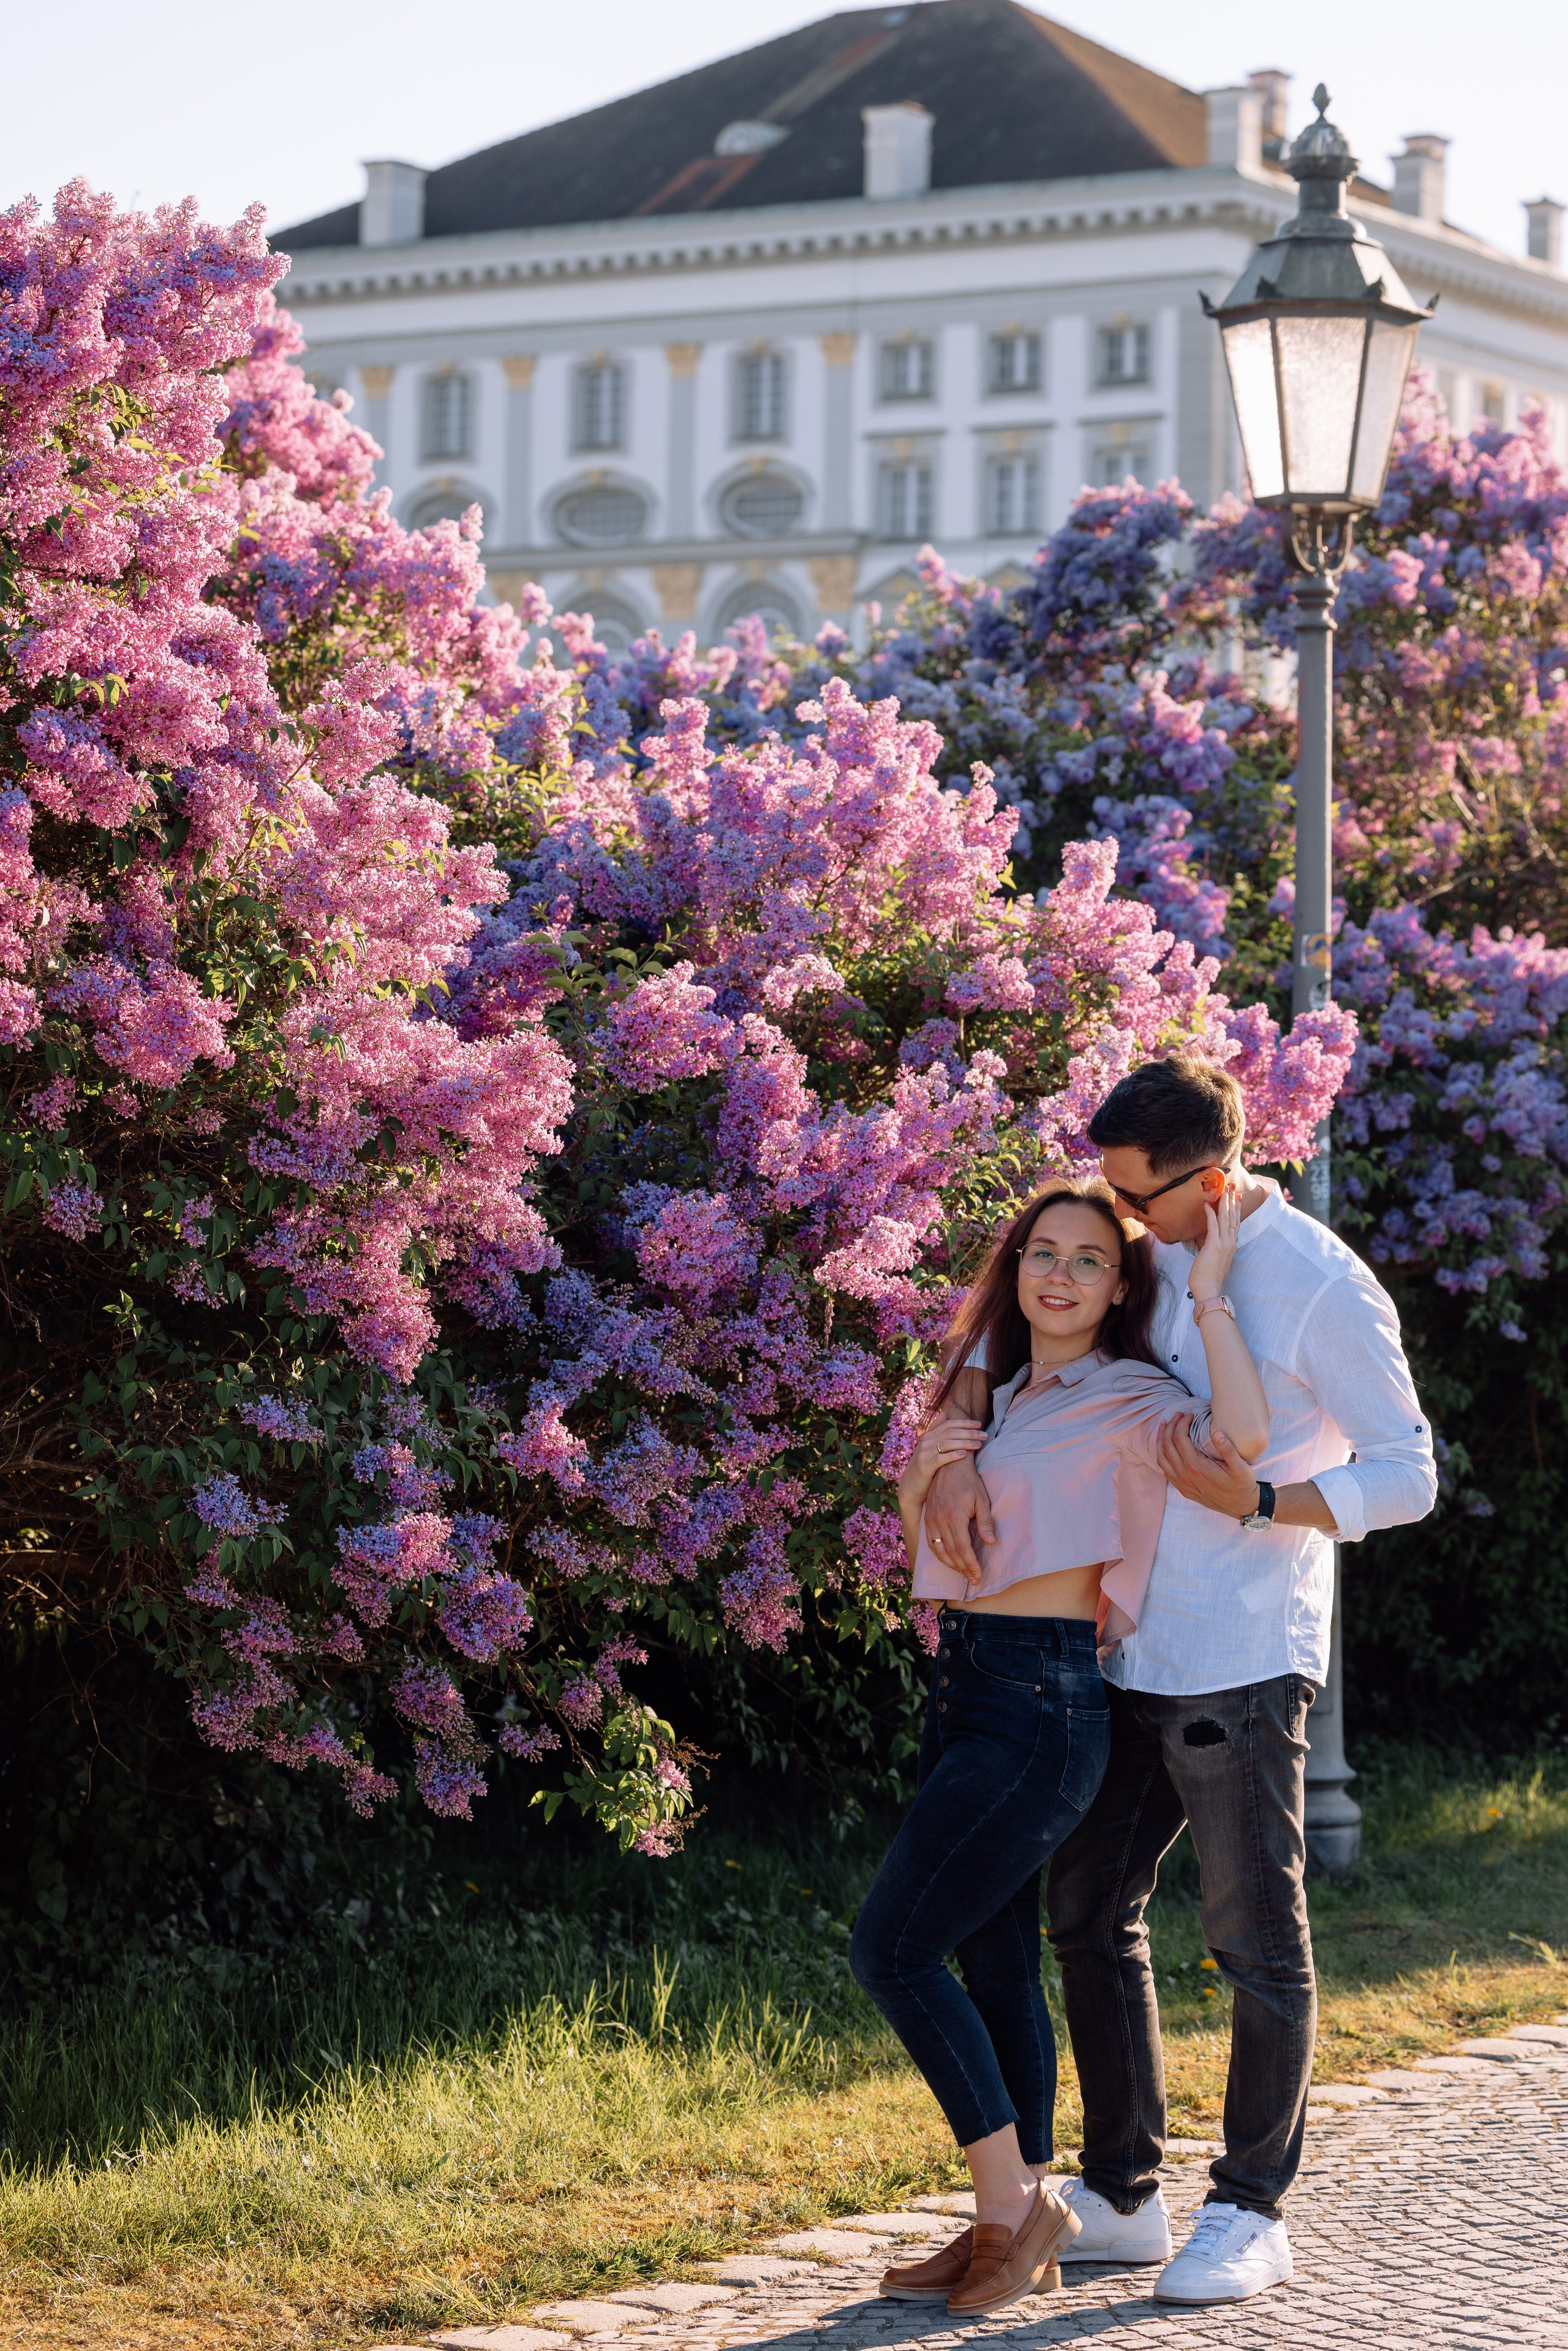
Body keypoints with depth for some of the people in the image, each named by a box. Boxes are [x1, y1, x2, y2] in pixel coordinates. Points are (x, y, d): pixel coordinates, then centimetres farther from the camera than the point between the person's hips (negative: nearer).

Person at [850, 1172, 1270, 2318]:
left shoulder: (1128, 1399, -7)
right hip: (966, 1692, 8)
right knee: (996, 1963, 10)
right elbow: (937, 1557, 23)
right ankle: (1019, 2227, 16)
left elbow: (1244, 1435, -28)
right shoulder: (995, 1395, 18)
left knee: (893, 1948, -11)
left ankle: (1013, 2205, -2)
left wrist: (1210, 1287, -19)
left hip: (1045, 1705, -8)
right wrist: (919, 1482, 2)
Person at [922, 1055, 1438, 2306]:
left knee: (1257, 1939, 1)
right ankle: (1122, 2196, 22)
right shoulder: (1147, 1260, 7)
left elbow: (1407, 1477, -9)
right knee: (1089, 1909, 11)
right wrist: (954, 1457, -5)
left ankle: (1252, 2214, 12)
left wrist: (1255, 1500, -21)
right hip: (1132, 1654, 7)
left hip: (1243, 1662, -7)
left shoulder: (1325, 1288, -12)